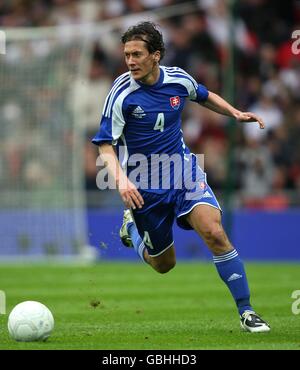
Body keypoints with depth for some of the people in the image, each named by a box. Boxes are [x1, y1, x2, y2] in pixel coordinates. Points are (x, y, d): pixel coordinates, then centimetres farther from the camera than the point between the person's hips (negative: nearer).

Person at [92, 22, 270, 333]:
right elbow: (106, 145, -16)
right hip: (143, 185, -2)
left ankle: (246, 311, -15)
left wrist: (236, 113, 6)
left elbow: (203, 96, 20)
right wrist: (120, 179, -34)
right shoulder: (122, 93, -18)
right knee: (163, 264, 8)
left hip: (183, 170, 2)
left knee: (214, 232, -22)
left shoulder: (179, 79, -5)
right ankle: (132, 223, 41)